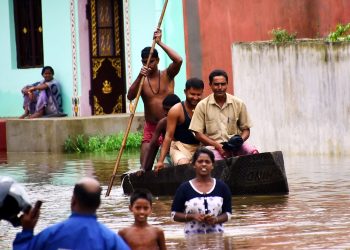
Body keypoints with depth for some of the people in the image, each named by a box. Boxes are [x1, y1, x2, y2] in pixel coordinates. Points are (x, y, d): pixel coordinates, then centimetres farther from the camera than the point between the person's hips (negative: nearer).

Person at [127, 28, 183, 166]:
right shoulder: (142, 81, 5)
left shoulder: (167, 75, 2)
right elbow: (130, 96, -11)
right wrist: (140, 77, -23)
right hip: (150, 128, 2)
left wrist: (160, 42, -14)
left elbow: (178, 60, -16)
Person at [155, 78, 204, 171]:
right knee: (183, 165, -33)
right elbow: (168, 136, -7)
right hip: (180, 147, -4)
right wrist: (161, 161, -13)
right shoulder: (176, 110, -5)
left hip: (199, 148, 4)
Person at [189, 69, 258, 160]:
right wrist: (218, 146, -12)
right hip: (213, 146, -2)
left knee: (253, 152, -30)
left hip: (235, 146, 2)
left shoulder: (238, 104, 8)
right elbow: (198, 134, 2)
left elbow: (246, 129, 13)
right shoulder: (202, 106, 4)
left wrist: (240, 140, -11)